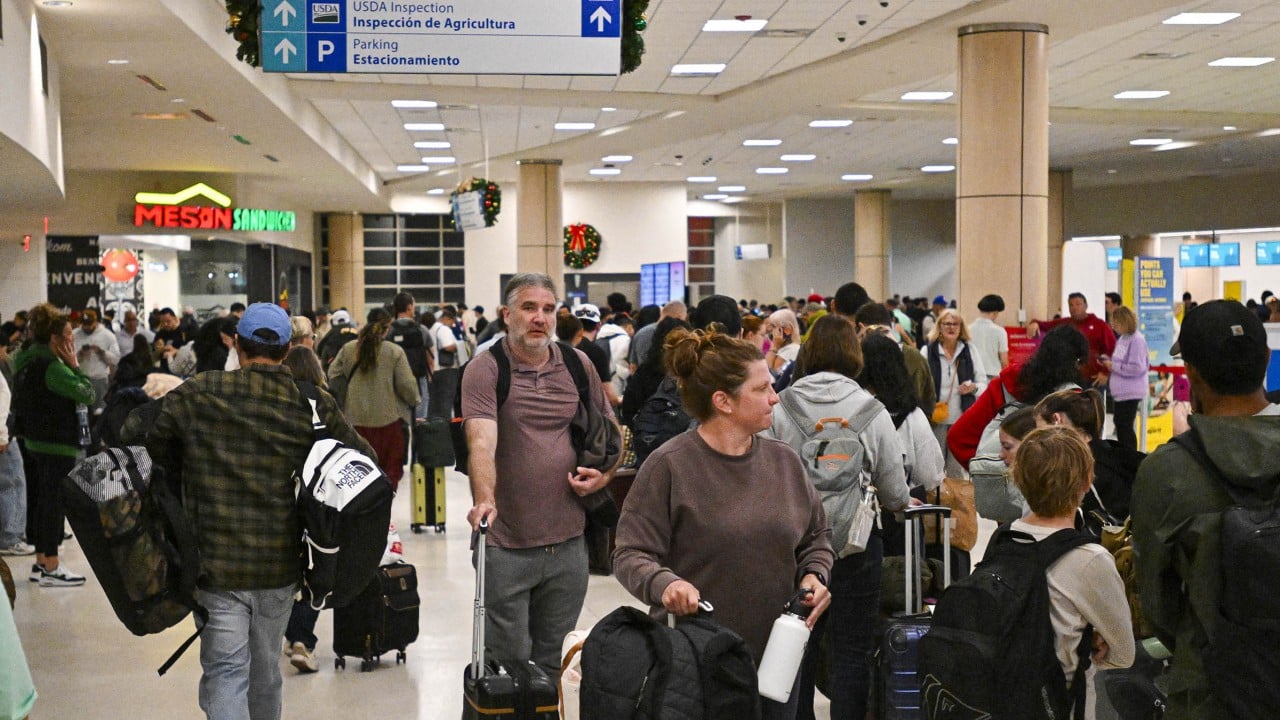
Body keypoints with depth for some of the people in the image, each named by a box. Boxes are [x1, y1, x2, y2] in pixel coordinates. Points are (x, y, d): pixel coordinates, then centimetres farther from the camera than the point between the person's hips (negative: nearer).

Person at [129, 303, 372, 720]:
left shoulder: (199, 395, -7)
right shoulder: (313, 405, -3)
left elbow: (133, 436, 2)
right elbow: (366, 461, 5)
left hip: (218, 564, -3)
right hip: (281, 565, 3)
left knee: (225, 675, -1)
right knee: (266, 672, 20)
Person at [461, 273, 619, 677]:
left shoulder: (579, 366, 8)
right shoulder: (485, 370, -7)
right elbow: (482, 441, -23)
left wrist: (605, 474, 0)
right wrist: (484, 499, -38)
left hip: (568, 541, 4)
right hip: (506, 545, -4)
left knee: (554, 660, 16)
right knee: (507, 662, 3)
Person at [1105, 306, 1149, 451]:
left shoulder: (1136, 340, -17)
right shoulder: (1122, 338, 11)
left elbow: (1138, 368, -21)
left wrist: (1114, 366, -17)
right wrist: (1110, 363, 4)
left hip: (1130, 392, -9)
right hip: (1122, 390, 9)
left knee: (1125, 426, -6)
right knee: (1120, 424, 16)